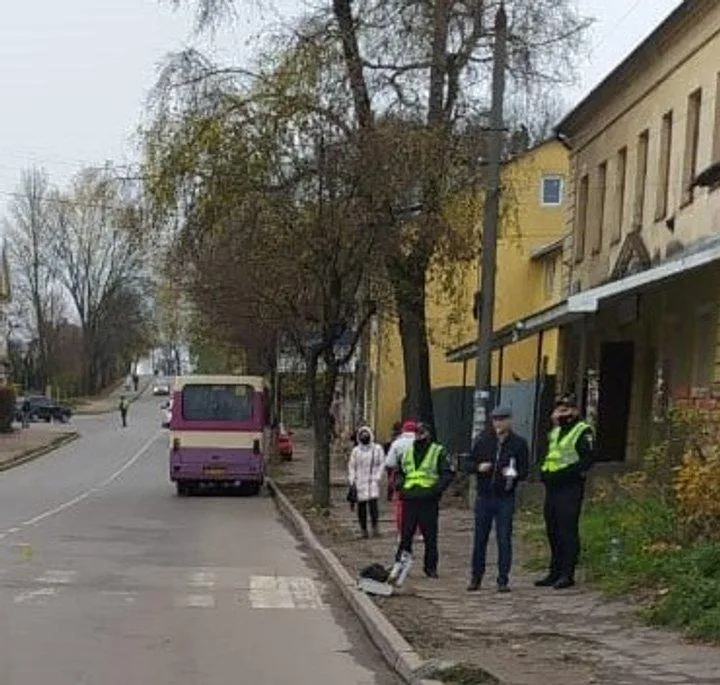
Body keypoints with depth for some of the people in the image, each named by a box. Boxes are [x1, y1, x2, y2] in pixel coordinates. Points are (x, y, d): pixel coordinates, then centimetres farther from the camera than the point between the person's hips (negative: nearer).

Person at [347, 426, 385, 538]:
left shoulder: (377, 449, 7)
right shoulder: (356, 451, 10)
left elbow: (381, 464, 6)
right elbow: (351, 467, 9)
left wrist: (378, 477, -5)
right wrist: (352, 481, 0)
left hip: (372, 481, -2)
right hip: (360, 482, 2)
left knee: (373, 503, -15)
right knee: (361, 505, 2)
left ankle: (375, 527, -9)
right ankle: (363, 529, 9)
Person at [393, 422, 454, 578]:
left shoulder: (439, 452, 4)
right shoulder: (406, 453, 18)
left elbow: (448, 473, -2)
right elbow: (399, 472, 27)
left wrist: (437, 489, -15)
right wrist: (400, 485, 7)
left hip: (429, 500, -3)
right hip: (409, 499, 3)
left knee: (430, 536, 2)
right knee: (406, 534, 4)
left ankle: (430, 567, 11)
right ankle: (400, 564, 12)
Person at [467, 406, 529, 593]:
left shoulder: (519, 443, 1)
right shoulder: (483, 440, 7)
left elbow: (524, 471, 1)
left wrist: (514, 474, -20)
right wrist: (479, 467, -9)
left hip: (505, 498, -2)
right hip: (484, 496, 2)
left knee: (504, 539, 0)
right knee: (480, 538, 7)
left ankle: (503, 580, 7)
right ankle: (476, 577, 18)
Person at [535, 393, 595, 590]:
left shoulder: (583, 432, -5)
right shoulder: (555, 432, 21)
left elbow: (588, 458, -15)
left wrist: (567, 473, -22)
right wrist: (545, 471, 9)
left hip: (570, 487, -9)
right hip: (552, 488, 9)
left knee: (567, 531, -8)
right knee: (553, 531, 11)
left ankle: (567, 575, -5)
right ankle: (555, 572, 19)